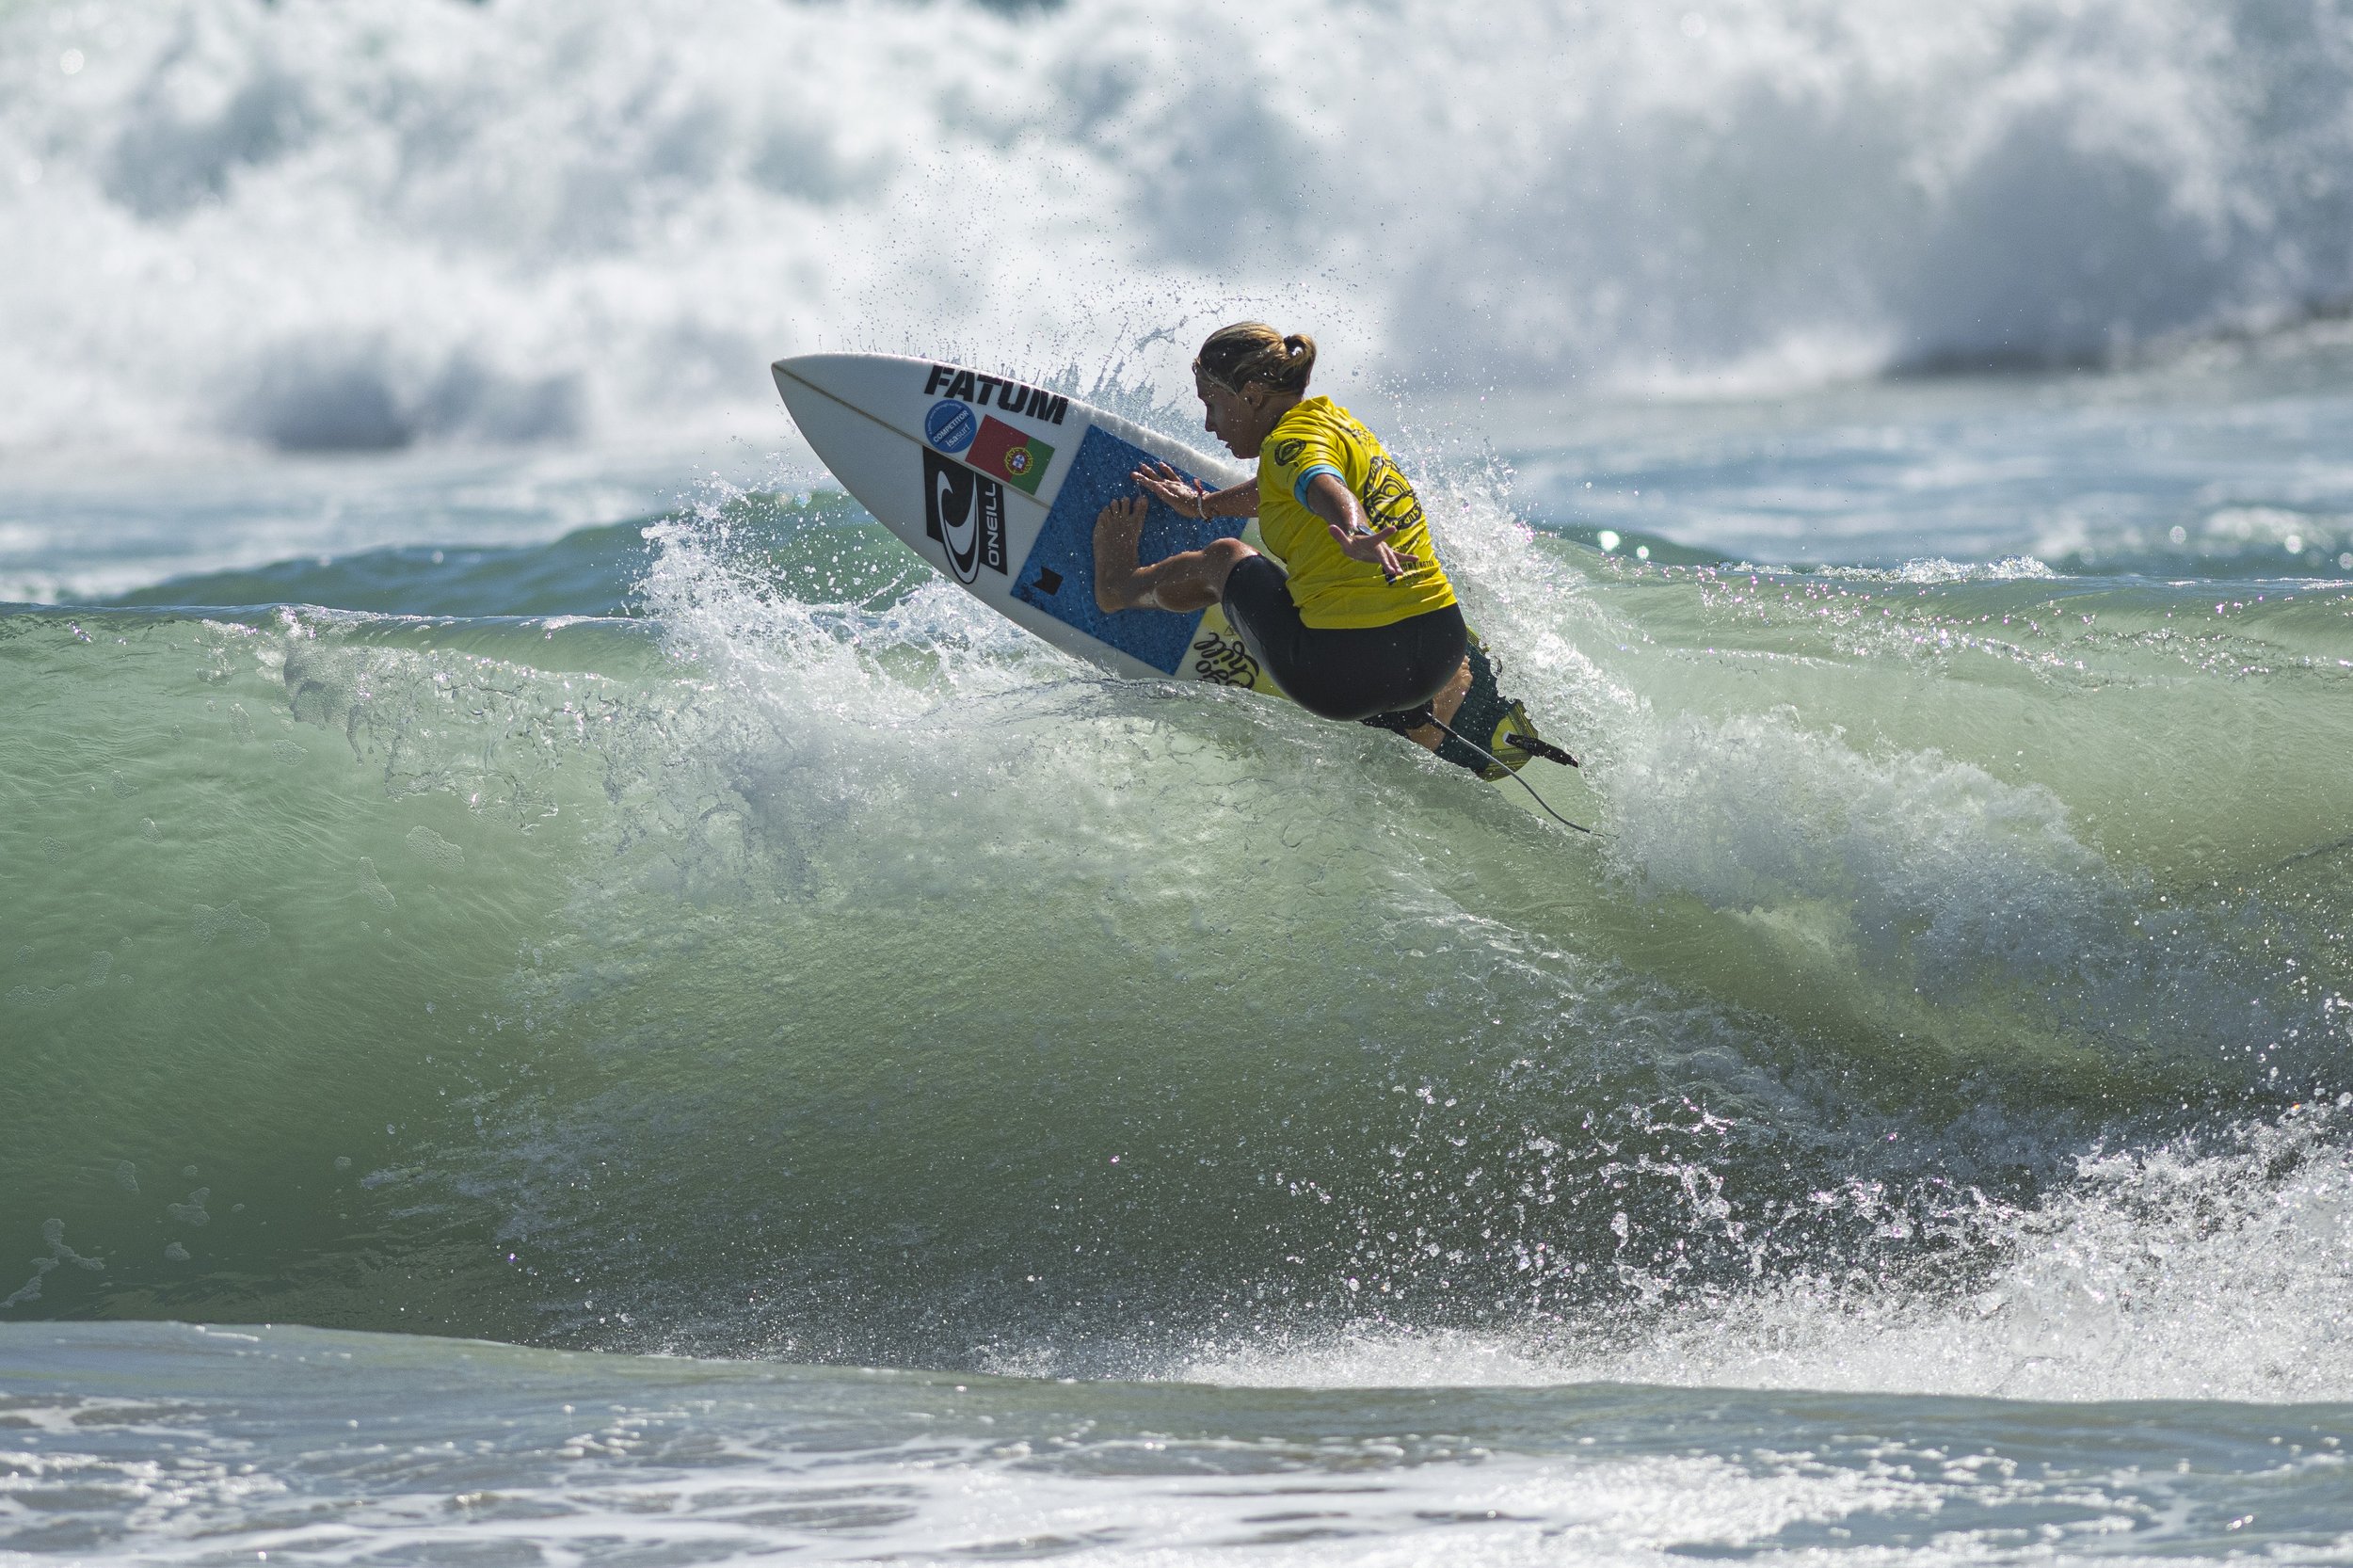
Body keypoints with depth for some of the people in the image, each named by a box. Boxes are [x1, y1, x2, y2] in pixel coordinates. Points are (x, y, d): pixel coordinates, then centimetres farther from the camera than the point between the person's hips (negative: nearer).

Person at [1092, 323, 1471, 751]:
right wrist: (1204, 504, 52)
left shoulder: (1292, 440, -9)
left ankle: (1117, 584, 50)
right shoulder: (1330, 417, 17)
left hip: (1343, 672, -6)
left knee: (1223, 558, 24)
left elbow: (1327, 490, -32)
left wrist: (1357, 537, -53)